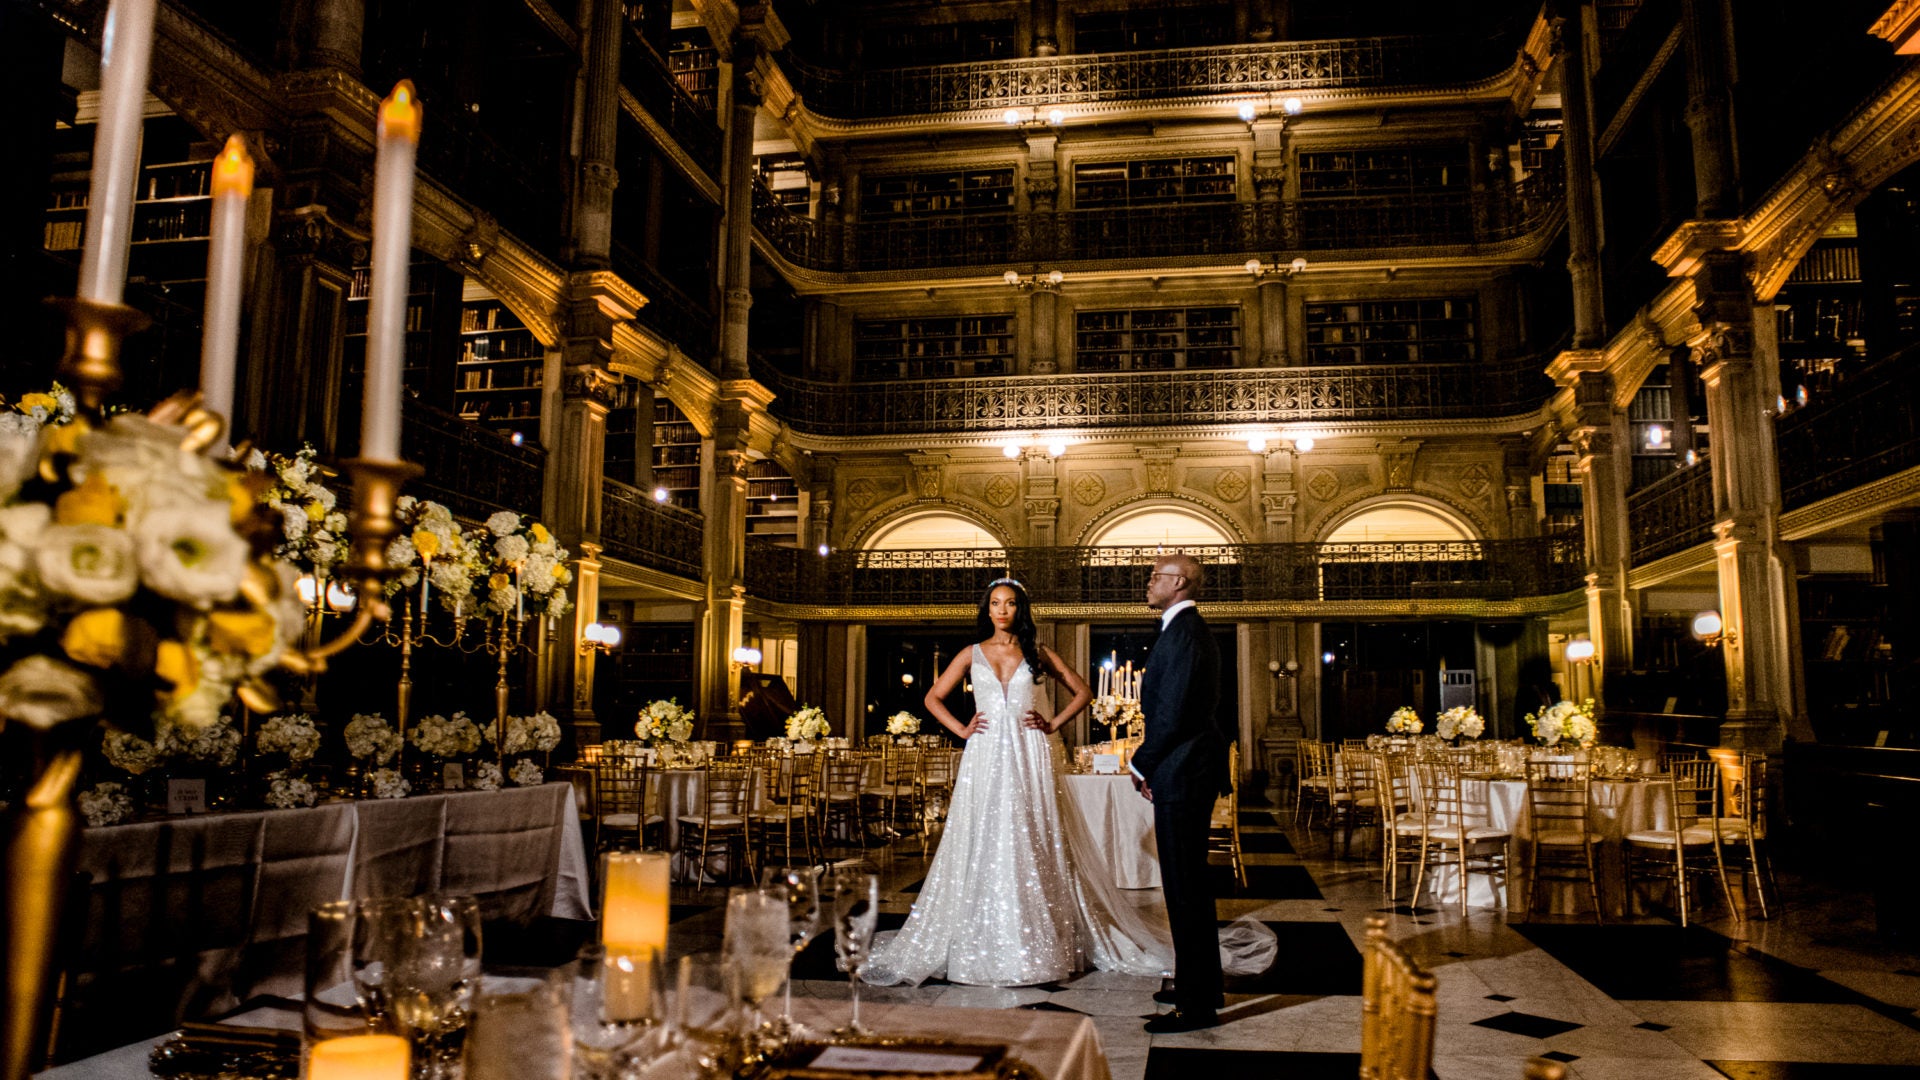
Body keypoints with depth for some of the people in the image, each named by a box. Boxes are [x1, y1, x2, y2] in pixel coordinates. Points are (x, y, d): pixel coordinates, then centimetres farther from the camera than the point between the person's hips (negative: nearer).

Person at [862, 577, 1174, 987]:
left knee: (1036, 848, -1)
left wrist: (1054, 724, 1)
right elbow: (933, 698, 13)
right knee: (984, 847, -1)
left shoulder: (1037, 653, 9)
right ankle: (983, 948, 5)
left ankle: (1044, 945, 8)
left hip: (1030, 758, -1)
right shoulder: (972, 654, 11)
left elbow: (1082, 691, 11)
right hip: (986, 759, 1)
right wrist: (961, 730, 1)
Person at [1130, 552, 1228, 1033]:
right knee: (1193, 884, 19)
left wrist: (1141, 765, -9)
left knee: (1185, 888, -4)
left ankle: (1196, 1005, 3)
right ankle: (1204, 985, 30)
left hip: (1181, 774, -11)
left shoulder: (1183, 633, -17)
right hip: (1192, 768, 11)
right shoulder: (1191, 629, 16)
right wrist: (1153, 763, 17)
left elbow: (1171, 712, -22)